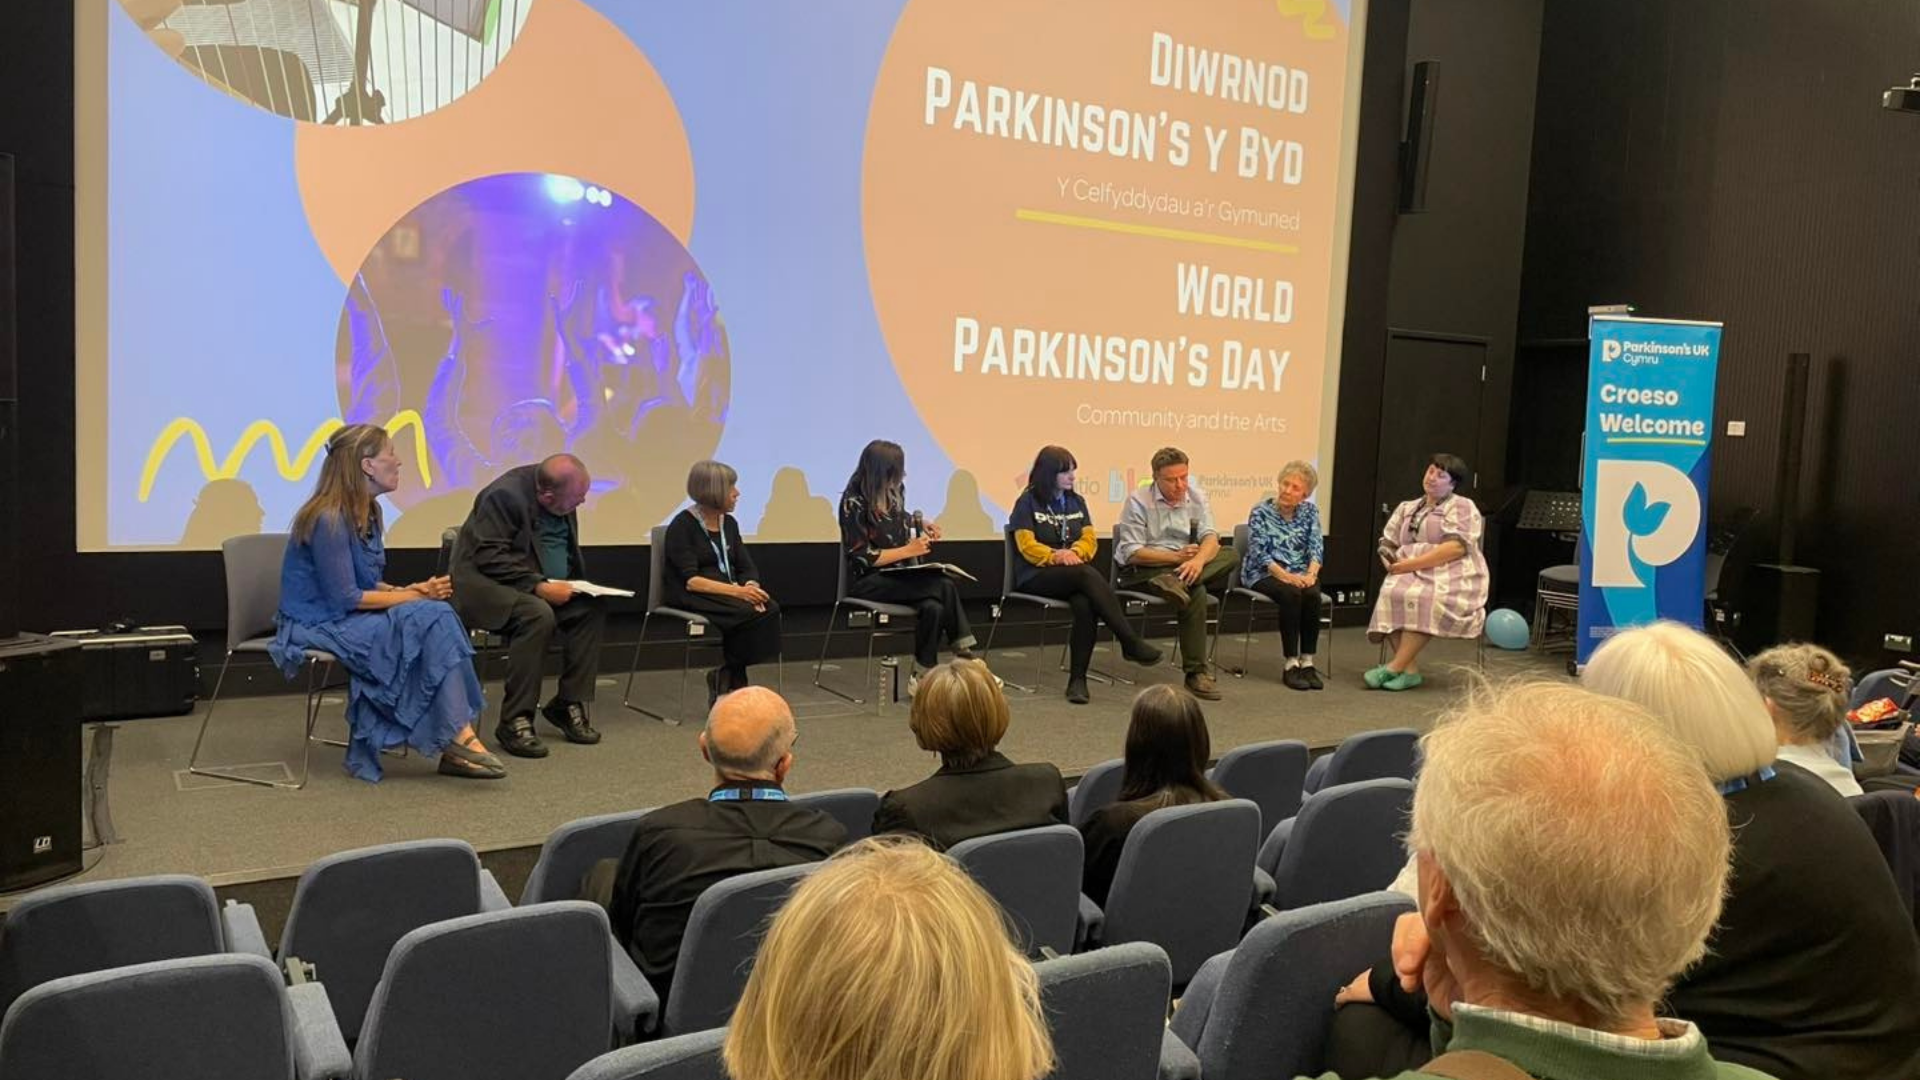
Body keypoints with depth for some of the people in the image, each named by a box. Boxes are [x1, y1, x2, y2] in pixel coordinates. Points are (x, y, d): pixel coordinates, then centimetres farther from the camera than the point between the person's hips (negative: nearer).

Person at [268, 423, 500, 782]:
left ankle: (452, 745, -21)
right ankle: (457, 737, -22)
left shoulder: (366, 513, 9)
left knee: (436, 615, -17)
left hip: (350, 618, 8)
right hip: (319, 625, -8)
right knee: (428, 621, -25)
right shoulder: (329, 520, -19)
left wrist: (409, 591, -7)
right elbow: (345, 598, -21)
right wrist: (412, 596, -16)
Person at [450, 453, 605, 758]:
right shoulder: (504, 495, -20)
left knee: (592, 609, -15)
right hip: (488, 583, -8)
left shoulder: (564, 506, 5)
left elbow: (569, 554, 19)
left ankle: (569, 703, -5)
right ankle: (515, 721, -27)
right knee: (538, 614, -35)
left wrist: (574, 585, 1)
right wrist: (539, 586, -30)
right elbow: (490, 558, -23)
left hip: (543, 587, 8)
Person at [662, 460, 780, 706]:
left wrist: (751, 587, -16)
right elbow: (690, 581, -18)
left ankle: (726, 679, -12)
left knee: (769, 608, -23)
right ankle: (729, 682, -12)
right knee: (748, 613, -30)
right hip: (691, 597, -6)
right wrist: (736, 591, -28)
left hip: (727, 592, 6)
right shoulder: (683, 525, -8)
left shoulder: (729, 523, 13)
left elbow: (748, 568, 8)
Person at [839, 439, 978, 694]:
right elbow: (862, 558, -14)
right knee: (943, 587, -27)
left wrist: (921, 527, 10)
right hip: (867, 582, -6)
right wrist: (908, 550, -16)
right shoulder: (854, 503, -12)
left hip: (898, 576, 6)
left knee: (933, 607, -28)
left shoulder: (893, 494, 7)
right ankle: (964, 656, -17)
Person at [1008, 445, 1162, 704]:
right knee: (1088, 575, -35)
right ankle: (1131, 643, -34)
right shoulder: (1028, 502, 2)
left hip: (1073, 572, 4)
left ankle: (1078, 679, -32)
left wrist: (1074, 552, -14)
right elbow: (1027, 546, -7)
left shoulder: (1076, 501, 18)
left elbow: (1089, 539, 8)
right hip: (1036, 576, -4)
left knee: (1084, 604, -34)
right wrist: (1057, 555, -23)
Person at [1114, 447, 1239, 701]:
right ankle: (1196, 673, -32)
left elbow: (1210, 537, -7)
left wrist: (1198, 560, -32)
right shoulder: (1138, 502, -9)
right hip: (1142, 572, -6)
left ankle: (1176, 582, -40)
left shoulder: (1196, 496, 6)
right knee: (1196, 593, -33)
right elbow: (1131, 553, -14)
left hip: (1183, 565, 6)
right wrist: (1177, 557, -23)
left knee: (1230, 555, -21)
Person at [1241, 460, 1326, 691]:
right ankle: (1291, 665, -29)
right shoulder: (1261, 511, -2)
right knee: (1291, 594, -33)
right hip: (1265, 574, -3)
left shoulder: (1310, 511, 9)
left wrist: (1311, 574, -19)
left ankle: (1307, 662, -24)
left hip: (1300, 574, 3)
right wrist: (1284, 575, -24)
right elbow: (1259, 552, -10)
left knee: (1312, 594, -30)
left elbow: (1316, 546, 1)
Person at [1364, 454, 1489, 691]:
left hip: (1450, 577, -5)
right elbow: (1387, 544, 17)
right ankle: (1411, 670, -29)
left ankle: (1395, 667, -33)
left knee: (1423, 598, -37)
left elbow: (1457, 547, -12)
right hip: (1410, 574, 5)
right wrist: (1394, 564, -8)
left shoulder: (1462, 508, 3)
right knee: (1392, 594, -29)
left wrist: (1413, 563, -17)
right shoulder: (1406, 508, 22)